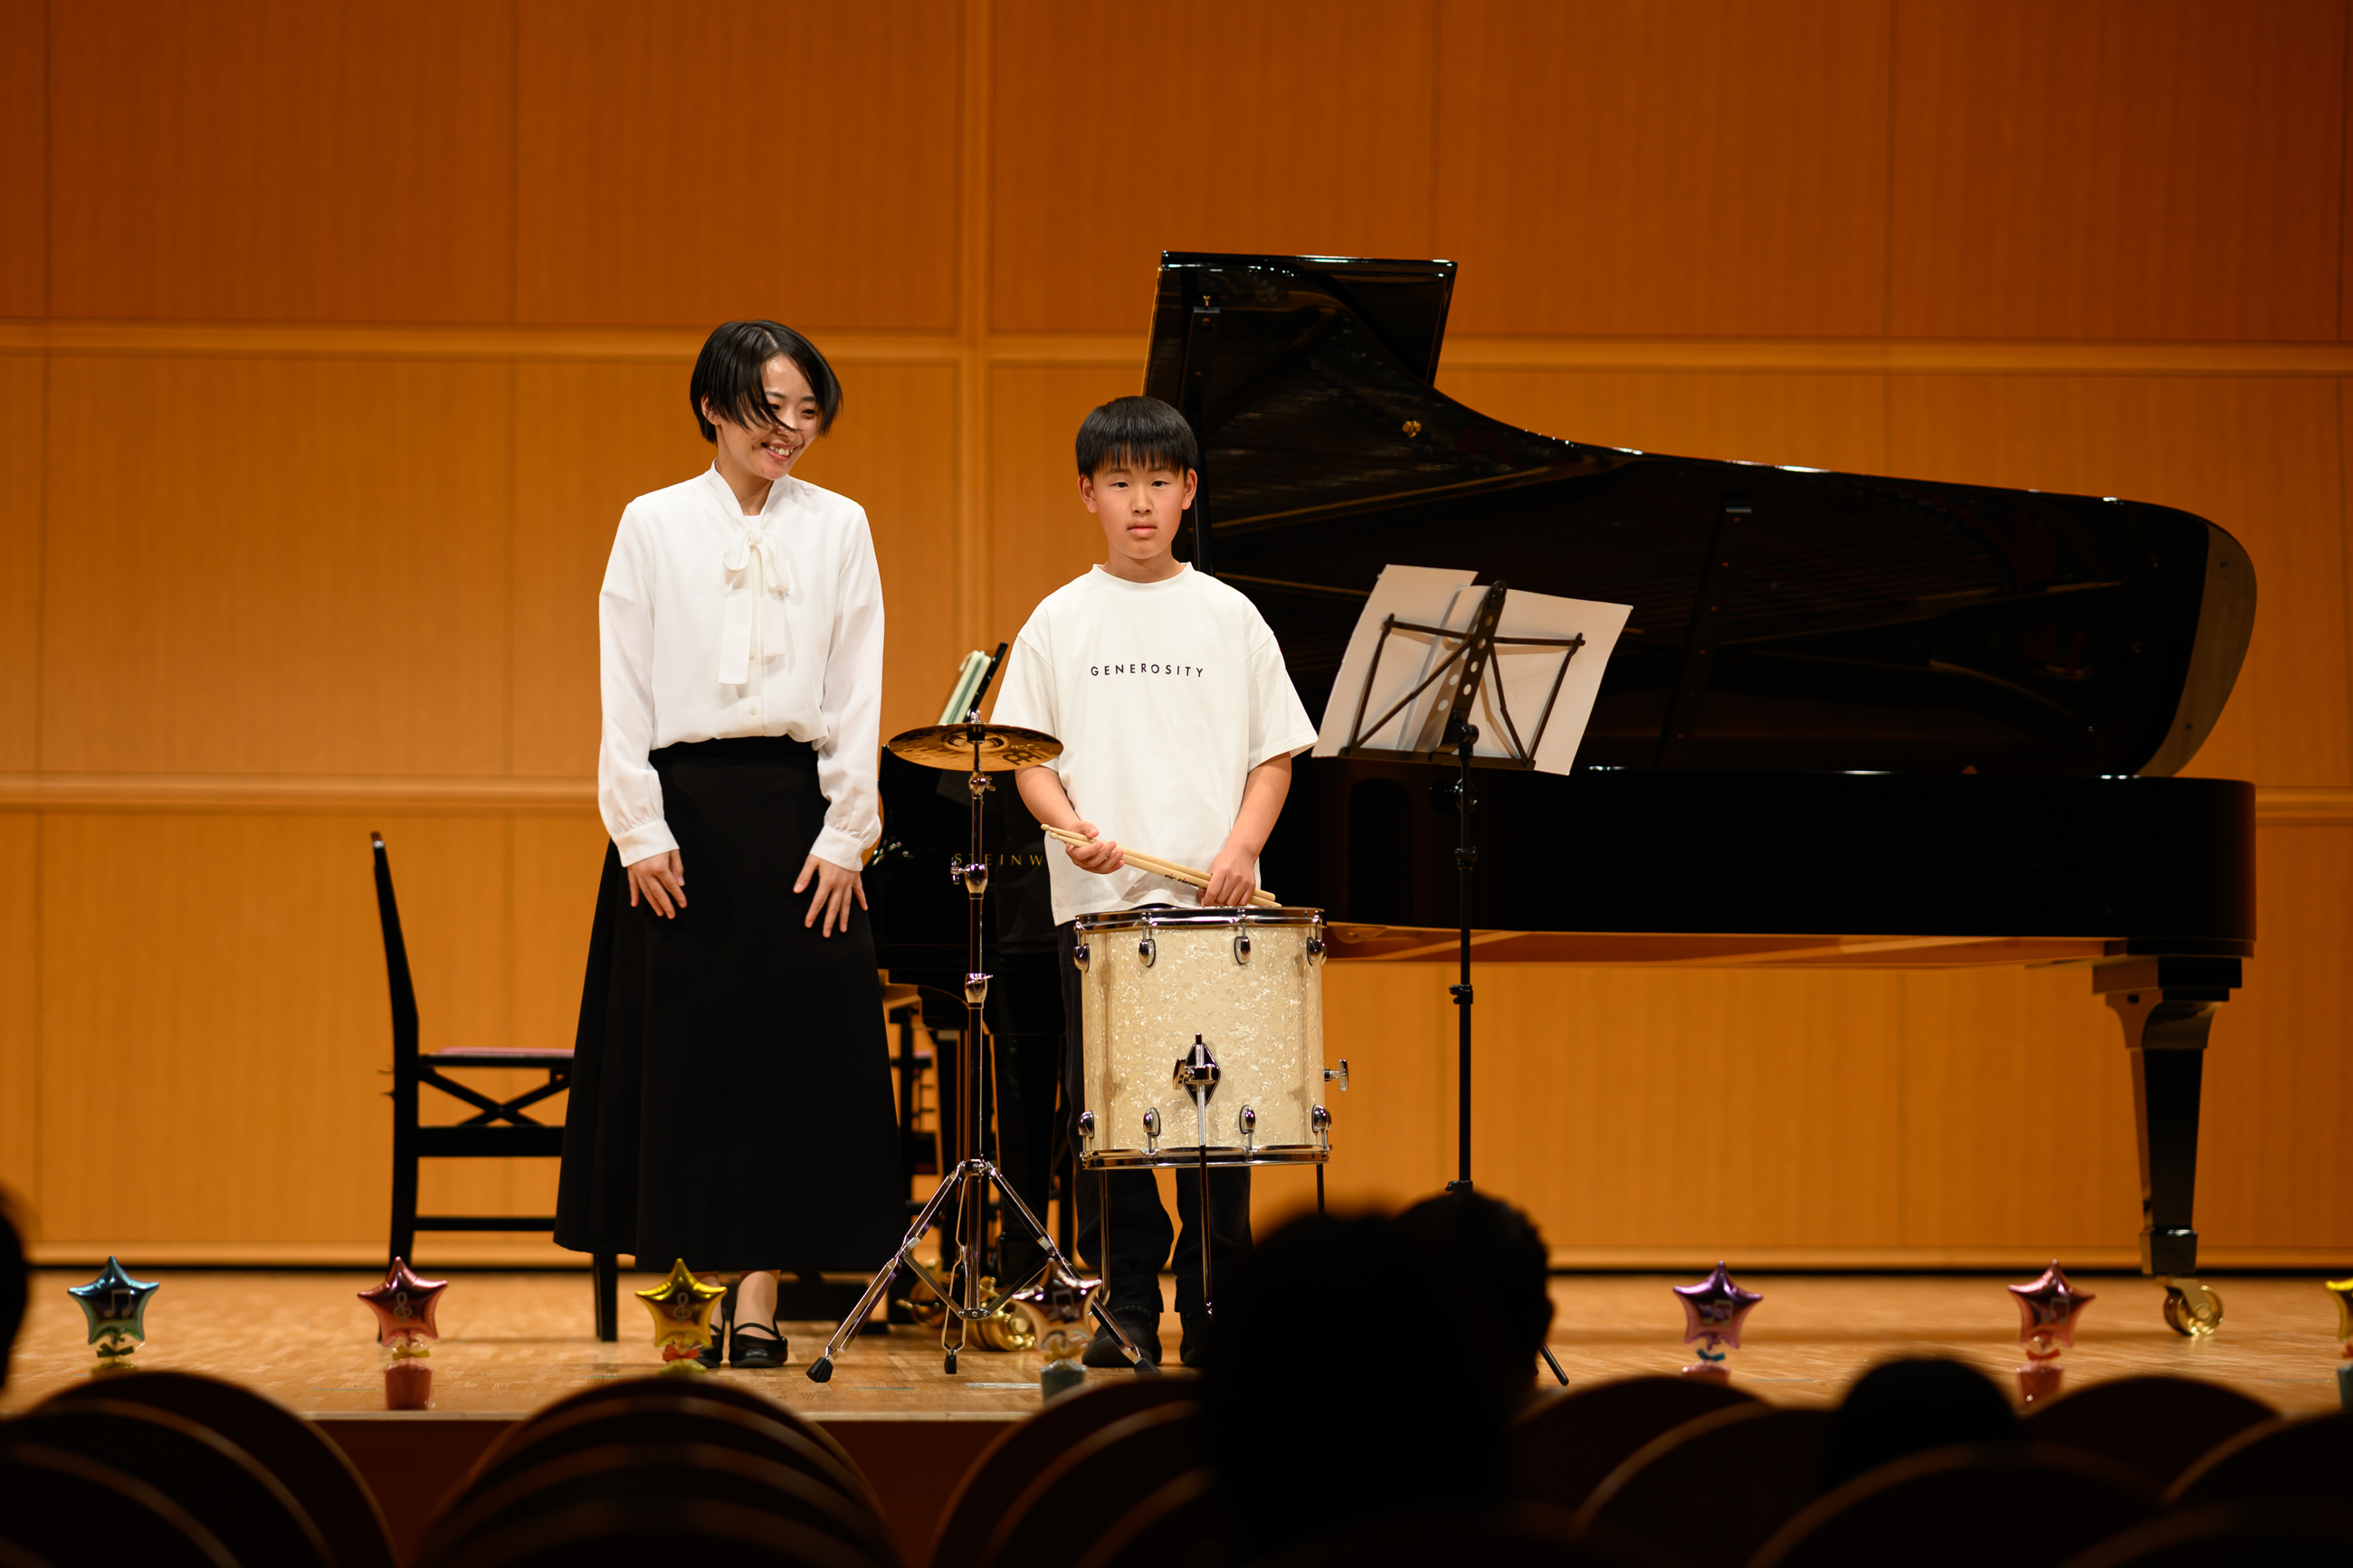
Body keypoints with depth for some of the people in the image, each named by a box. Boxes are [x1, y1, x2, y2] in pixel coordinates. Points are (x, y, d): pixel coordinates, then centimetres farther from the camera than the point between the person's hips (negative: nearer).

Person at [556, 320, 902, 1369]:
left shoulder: (839, 528, 7)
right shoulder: (654, 525, 4)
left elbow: (857, 693, 5)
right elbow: (626, 691, 2)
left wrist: (844, 834, -4)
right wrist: (640, 829, -7)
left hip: (796, 803, 1)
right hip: (687, 808, -1)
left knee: (794, 1041, -3)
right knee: (685, 1038, 1)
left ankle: (757, 1296, 0)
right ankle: (690, 1271, 10)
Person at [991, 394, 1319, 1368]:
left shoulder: (1229, 618, 8)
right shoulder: (1061, 622, 7)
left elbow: (1274, 751, 7)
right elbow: (1029, 755, 5)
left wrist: (1240, 847, -9)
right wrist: (1071, 826, -14)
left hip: (1214, 903, 0)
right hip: (1098, 901, 0)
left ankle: (1215, 1315, 6)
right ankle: (1125, 1306, 6)